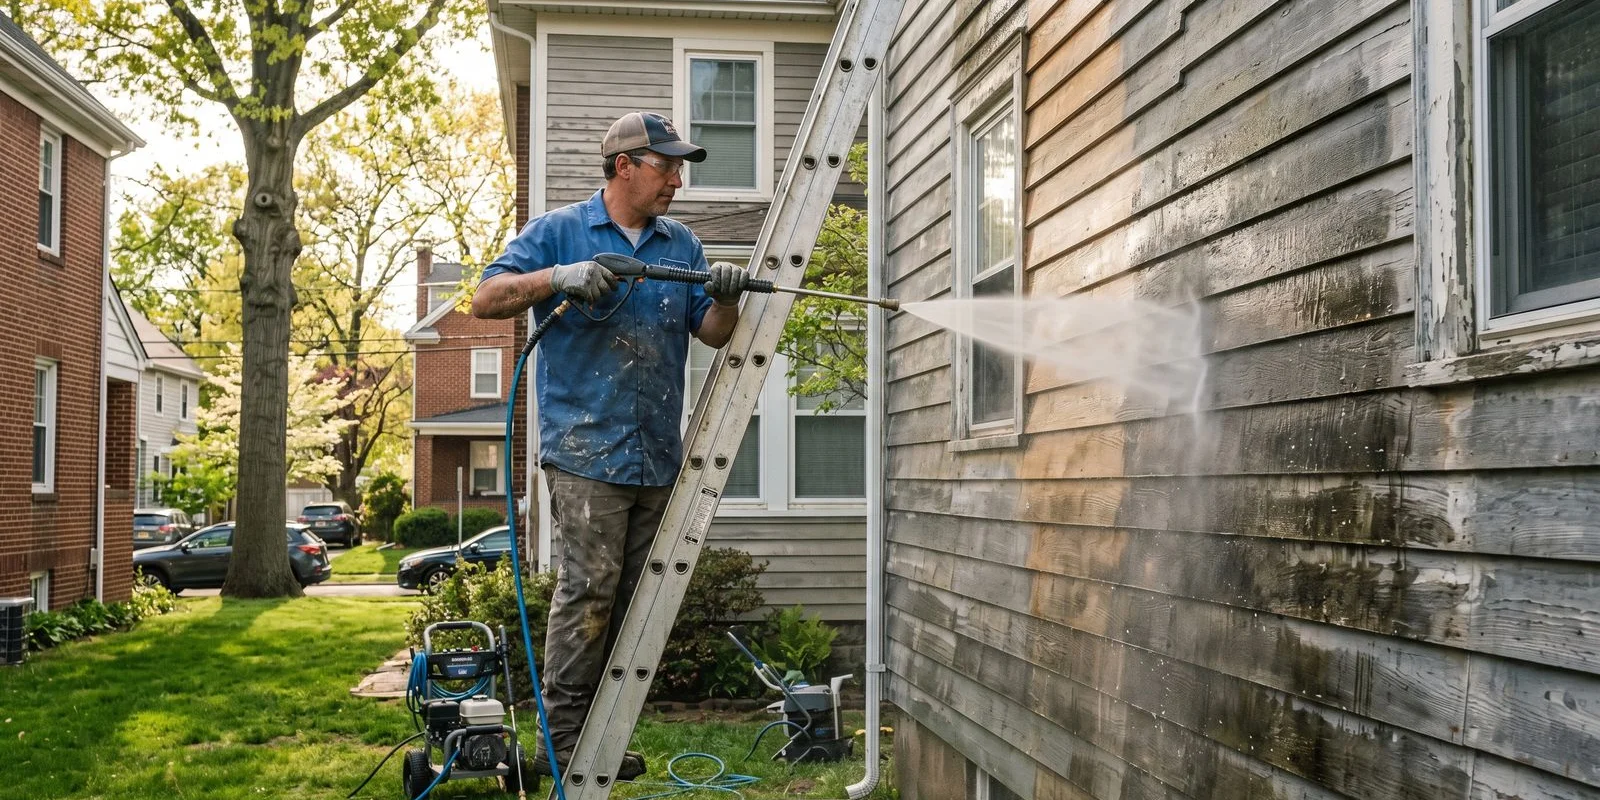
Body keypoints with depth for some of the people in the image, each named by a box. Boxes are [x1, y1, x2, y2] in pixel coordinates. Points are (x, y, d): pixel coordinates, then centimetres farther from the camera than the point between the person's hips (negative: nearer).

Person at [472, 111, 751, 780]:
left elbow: (712, 333, 12)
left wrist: (725, 298, -10)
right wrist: (559, 278, -18)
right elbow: (486, 300, -3)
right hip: (585, 448, -5)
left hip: (658, 455, 5)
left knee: (633, 598, 8)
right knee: (589, 586, -10)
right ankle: (561, 738, -1)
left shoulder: (681, 244, 16)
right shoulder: (558, 232, 4)